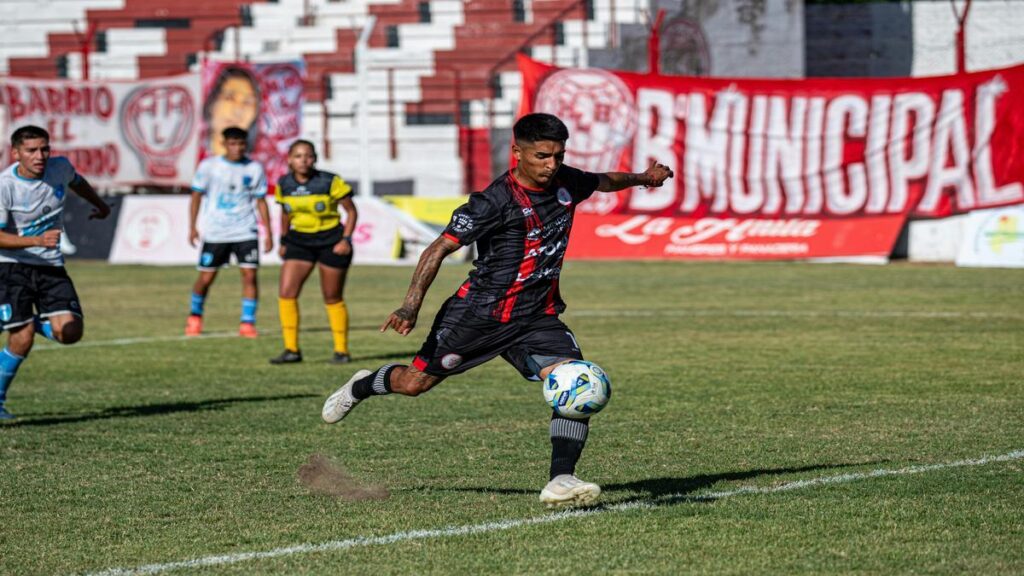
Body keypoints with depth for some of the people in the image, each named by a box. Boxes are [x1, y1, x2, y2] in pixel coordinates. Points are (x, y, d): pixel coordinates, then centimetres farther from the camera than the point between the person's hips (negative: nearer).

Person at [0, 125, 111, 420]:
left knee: (70, 332, -12)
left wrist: (99, 204, 39)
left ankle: (32, 322, 20)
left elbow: (76, 182, 22)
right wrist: (37, 240, -35)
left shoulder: (60, 167, -4)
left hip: (51, 266, 4)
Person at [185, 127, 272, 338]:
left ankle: (247, 323, -5)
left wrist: (268, 233, 4)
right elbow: (197, 196, 4)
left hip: (245, 232, 1)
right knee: (206, 278, 4)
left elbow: (261, 201, 8)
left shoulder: (254, 169, 3)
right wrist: (192, 227, -3)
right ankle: (195, 316, 28)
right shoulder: (209, 166, -2)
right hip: (215, 232, -1)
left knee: (250, 274, -12)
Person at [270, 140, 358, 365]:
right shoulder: (284, 185, -2)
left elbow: (351, 211, -4)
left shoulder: (330, 182, -14)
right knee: (286, 293, -10)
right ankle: (291, 350, -3)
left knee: (333, 299, 4)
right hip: (299, 241, 4)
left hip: (331, 242, -4)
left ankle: (341, 350, 19)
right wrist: (283, 240, 14)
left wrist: (346, 239, -14)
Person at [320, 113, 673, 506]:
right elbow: (441, 248, -21)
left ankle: (560, 481, -23)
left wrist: (640, 178, 24)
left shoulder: (565, 183, 0)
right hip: (480, 312, -5)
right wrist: (412, 304, -29)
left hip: (537, 317, 5)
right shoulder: (496, 201, -20)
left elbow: (601, 181, 28)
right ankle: (360, 388, 41)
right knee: (415, 383, 7)